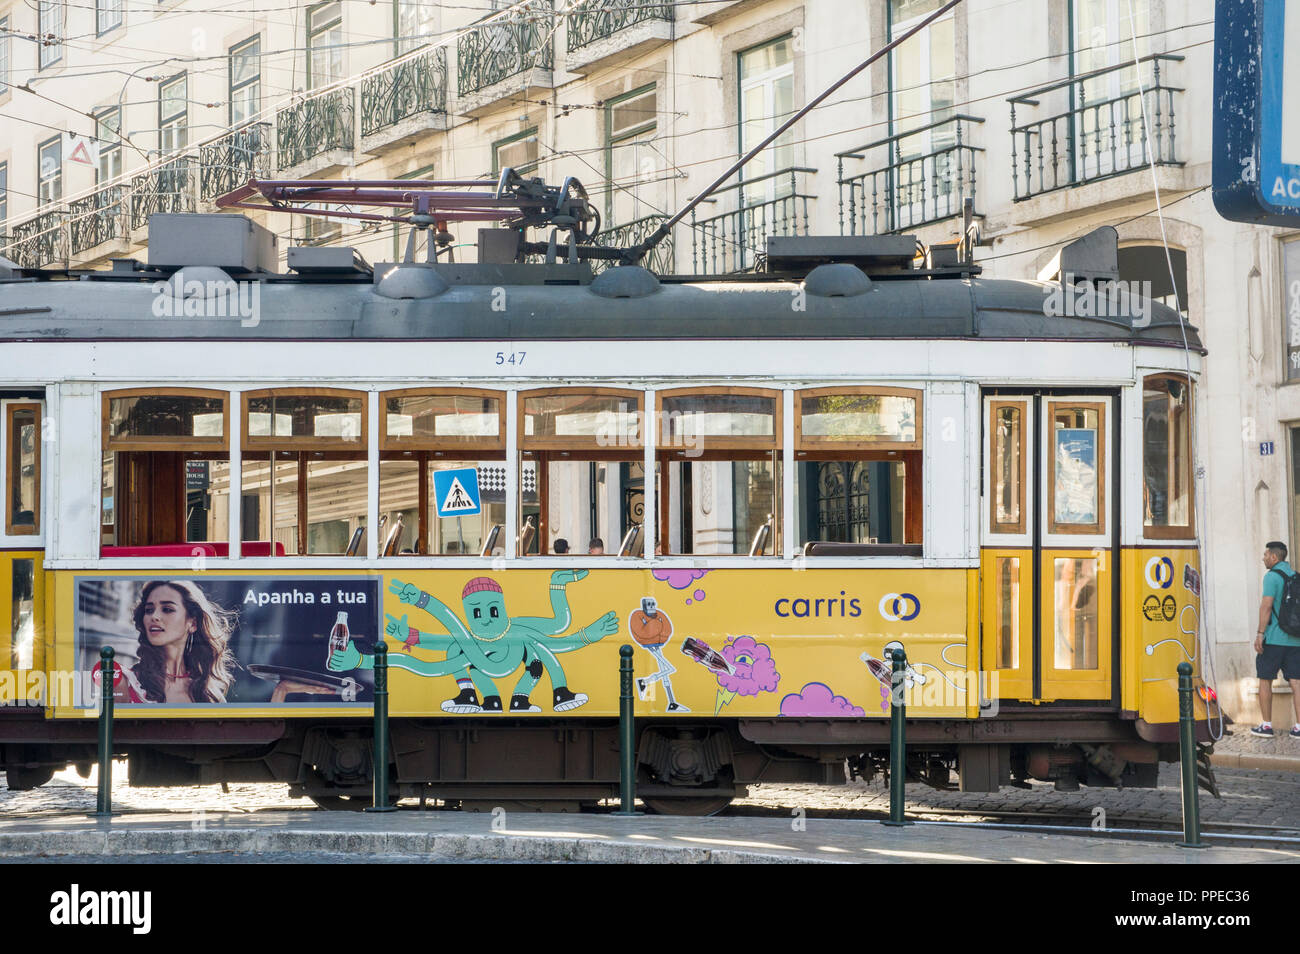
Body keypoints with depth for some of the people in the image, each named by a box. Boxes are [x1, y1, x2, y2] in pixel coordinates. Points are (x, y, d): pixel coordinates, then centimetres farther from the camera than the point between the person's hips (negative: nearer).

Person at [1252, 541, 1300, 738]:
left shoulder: (1272, 576, -9)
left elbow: (1267, 605, -17)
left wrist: (1260, 633, -16)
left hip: (1274, 638, -6)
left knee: (1265, 680, 5)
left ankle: (1266, 725, 6)